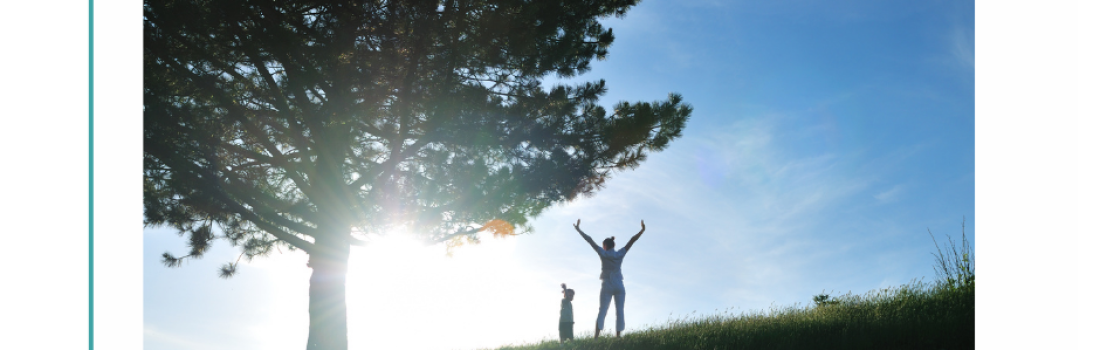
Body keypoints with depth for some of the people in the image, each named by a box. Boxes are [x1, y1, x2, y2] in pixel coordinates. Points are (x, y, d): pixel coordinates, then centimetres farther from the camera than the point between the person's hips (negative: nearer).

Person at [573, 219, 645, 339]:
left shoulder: (603, 254, -1)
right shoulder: (620, 254, 2)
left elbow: (590, 241, -1)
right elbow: (632, 241, 3)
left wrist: (578, 229, 1)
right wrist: (642, 230, 6)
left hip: (607, 286, -1)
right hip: (619, 286, 1)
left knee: (602, 311, -2)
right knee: (619, 311, 0)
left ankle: (596, 337, -13)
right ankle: (618, 336, -7)